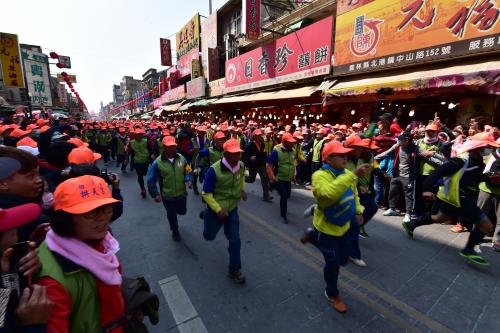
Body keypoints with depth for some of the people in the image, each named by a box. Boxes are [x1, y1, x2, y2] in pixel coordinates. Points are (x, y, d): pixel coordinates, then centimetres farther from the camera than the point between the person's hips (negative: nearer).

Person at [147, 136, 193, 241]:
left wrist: (189, 180, -15)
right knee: (171, 215, 16)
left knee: (182, 211, 22)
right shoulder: (157, 162, -17)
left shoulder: (182, 158, -10)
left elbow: (187, 171, 4)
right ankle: (175, 231, 45)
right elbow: (151, 180, -9)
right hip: (167, 196, -2)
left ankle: (175, 210, 60)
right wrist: (155, 194, -13)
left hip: (181, 193, 2)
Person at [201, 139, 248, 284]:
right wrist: (218, 210, -27)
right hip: (216, 209, -3)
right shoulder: (214, 170, -28)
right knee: (209, 236, 20)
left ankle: (235, 270, 25)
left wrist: (242, 189, 3)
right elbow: (206, 193, -21)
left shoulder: (241, 165, -12)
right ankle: (206, 216, 52)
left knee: (235, 241, 4)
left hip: (232, 209, 3)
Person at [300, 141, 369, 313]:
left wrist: (358, 211, 0)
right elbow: (329, 193, -50)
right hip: (327, 228, -7)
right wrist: (354, 175, -50)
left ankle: (312, 235, 40)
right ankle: (332, 294, 40)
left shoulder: (346, 174, -4)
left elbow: (354, 194, 14)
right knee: (333, 264, 9)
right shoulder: (320, 175, -28)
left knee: (342, 259, 23)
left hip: (343, 226, 7)